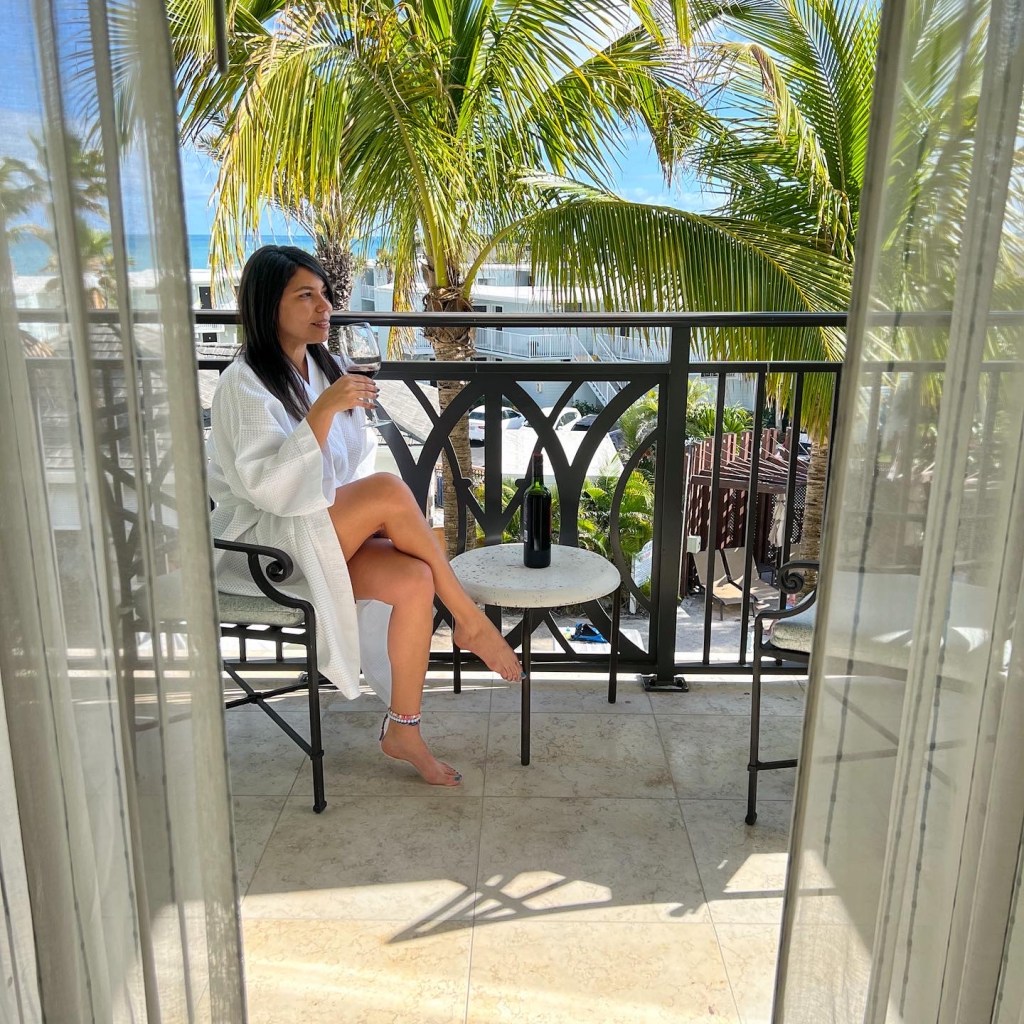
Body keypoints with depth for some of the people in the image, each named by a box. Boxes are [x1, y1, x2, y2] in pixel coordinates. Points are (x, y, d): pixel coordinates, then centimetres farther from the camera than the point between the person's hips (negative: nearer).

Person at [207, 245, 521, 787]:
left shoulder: (323, 367, 11)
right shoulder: (245, 384, -12)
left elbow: (356, 461, 17)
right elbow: (267, 486, -25)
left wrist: (364, 513, -2)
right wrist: (324, 410, -32)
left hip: (329, 528, 6)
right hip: (262, 540, -6)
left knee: (415, 579, -24)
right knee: (389, 490, -31)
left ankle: (403, 730, -9)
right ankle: (468, 618, -14)